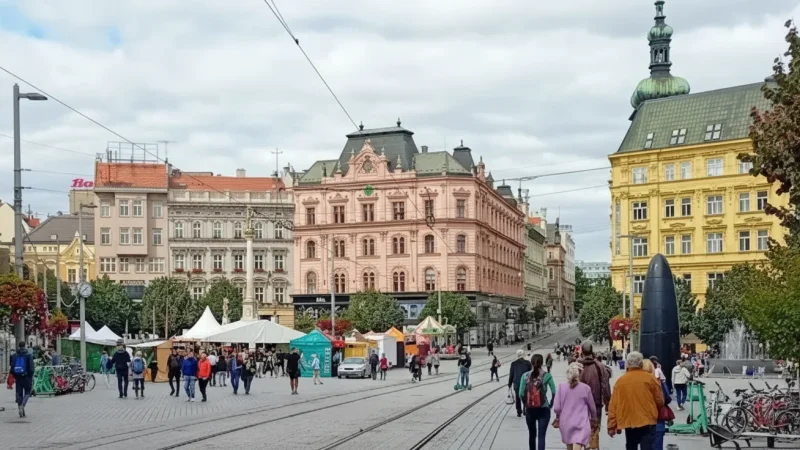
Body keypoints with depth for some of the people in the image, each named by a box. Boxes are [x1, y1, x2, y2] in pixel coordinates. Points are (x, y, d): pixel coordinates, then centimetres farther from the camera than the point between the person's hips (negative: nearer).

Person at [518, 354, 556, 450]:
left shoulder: (525, 376, -3)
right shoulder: (547, 376, -8)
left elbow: (521, 394, -5)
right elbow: (554, 392, -10)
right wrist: (550, 404, 6)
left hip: (529, 409, 3)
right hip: (543, 409, -3)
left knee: (532, 434, 20)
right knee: (541, 435, -2)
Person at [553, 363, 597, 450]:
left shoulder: (561, 387, -4)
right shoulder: (586, 388, -7)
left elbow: (556, 408, -5)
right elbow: (592, 407, 5)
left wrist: (558, 417, 17)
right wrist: (594, 419, 25)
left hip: (566, 423, 3)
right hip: (581, 423, -3)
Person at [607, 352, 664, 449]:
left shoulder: (620, 380, 2)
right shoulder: (650, 378, -2)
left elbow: (613, 405, 0)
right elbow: (659, 401, 1)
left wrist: (612, 426, 3)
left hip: (628, 422, 2)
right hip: (647, 421, -2)